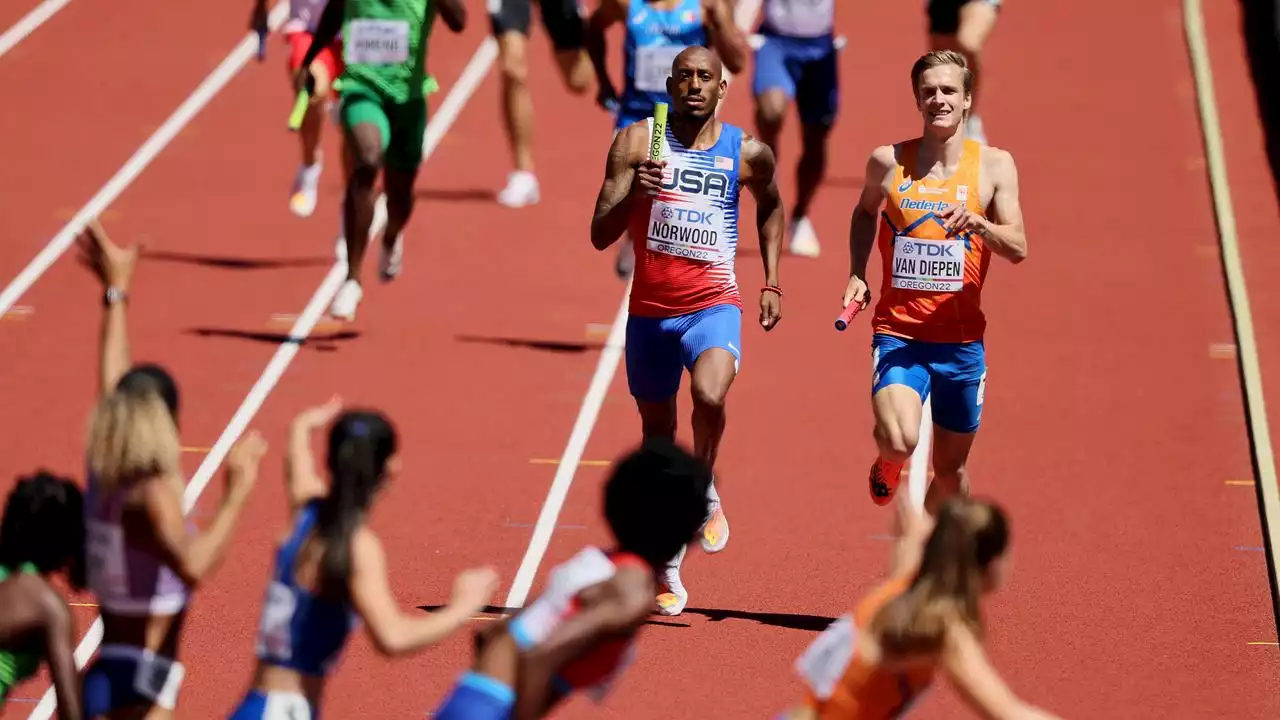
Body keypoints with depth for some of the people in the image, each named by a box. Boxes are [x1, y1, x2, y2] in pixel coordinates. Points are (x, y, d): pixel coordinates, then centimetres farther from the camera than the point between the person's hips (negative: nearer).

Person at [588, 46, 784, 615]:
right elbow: (600, 236, -9)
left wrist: (771, 281, 15)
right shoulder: (637, 142, -5)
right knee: (657, 434, 12)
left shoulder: (748, 153, 0)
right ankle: (667, 571, 27)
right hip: (650, 309, 1)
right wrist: (633, 193, -27)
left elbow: (771, 208, 23)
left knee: (709, 396, -31)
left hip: (713, 305, -1)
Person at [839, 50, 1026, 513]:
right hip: (898, 336, -1)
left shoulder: (994, 165, -2)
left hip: (961, 341, 1)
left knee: (950, 468, 12)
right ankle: (887, 462, 13)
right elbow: (865, 213, 21)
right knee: (900, 441, -25)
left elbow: (1018, 250, -7)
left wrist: (979, 223, -26)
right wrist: (857, 274, 9)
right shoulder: (888, 162, -1)